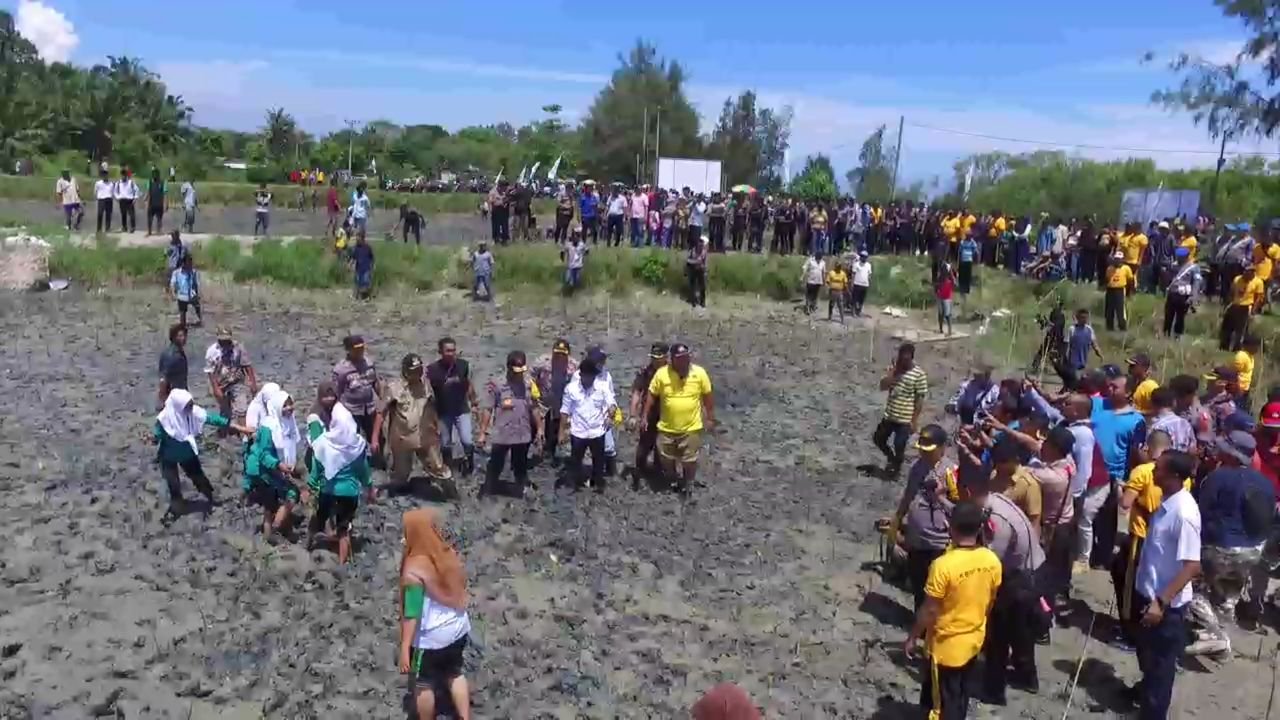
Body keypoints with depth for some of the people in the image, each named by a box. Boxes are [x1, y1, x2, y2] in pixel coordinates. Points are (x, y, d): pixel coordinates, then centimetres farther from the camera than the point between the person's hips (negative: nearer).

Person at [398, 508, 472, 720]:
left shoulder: (414, 570, -24)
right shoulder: (450, 554, -6)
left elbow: (412, 614, -21)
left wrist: (404, 647, -14)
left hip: (430, 638, -6)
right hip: (458, 629, 6)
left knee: (424, 683, 17)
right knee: (455, 673, 25)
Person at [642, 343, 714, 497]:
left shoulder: (699, 373, -12)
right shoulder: (661, 373, -13)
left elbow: (707, 397, -1)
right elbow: (652, 396, -3)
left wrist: (710, 418, 4)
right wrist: (645, 418, -1)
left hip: (691, 428, -1)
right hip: (666, 427, 1)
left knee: (689, 461, 11)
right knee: (666, 460, 15)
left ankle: (687, 485, 35)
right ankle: (673, 481, 41)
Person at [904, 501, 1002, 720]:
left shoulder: (943, 565, -29)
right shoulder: (992, 561, -10)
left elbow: (929, 611, -21)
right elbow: (990, 602, 4)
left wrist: (912, 638, -6)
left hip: (946, 644, -6)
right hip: (974, 639, 6)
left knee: (943, 701, 10)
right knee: (960, 693, 26)